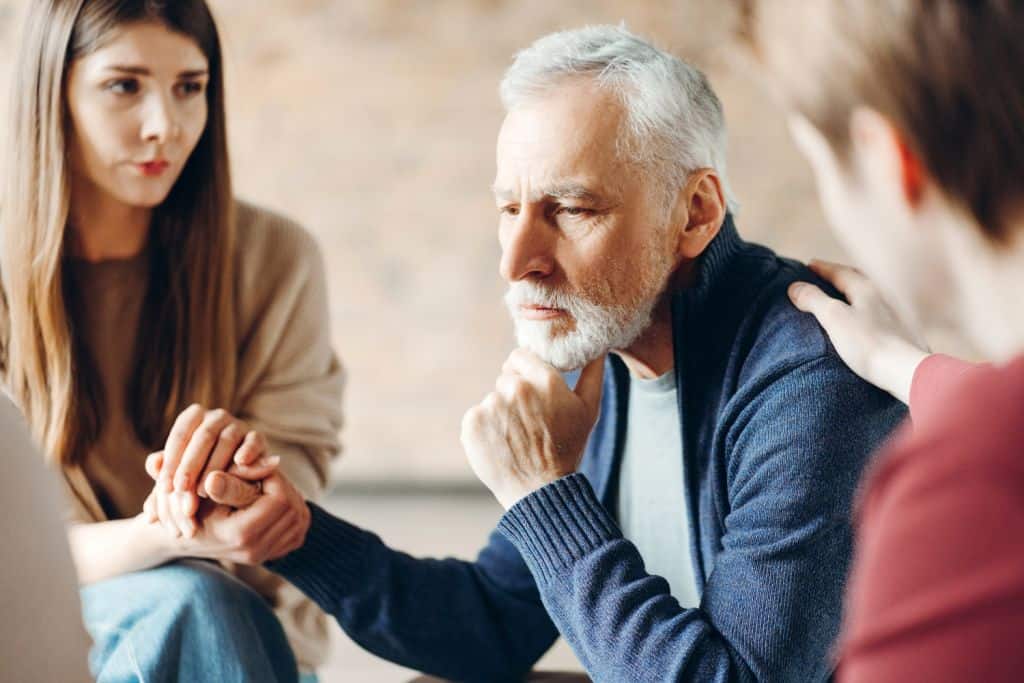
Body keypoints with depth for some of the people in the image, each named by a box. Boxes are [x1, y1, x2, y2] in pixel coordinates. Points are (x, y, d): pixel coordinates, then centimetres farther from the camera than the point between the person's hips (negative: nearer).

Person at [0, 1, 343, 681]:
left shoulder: (276, 258, -3)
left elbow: (301, 454, -2)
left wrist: (246, 448, -28)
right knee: (191, 599, -33)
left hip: (242, 611, 3)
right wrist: (167, 538, -32)